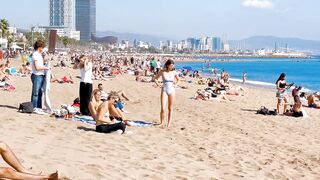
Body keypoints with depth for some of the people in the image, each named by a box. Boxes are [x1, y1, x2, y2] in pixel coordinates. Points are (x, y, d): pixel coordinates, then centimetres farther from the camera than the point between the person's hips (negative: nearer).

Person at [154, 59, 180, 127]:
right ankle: (161, 122, 5)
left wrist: (175, 85, 6)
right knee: (162, 108, -8)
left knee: (170, 108, 6)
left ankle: (169, 123, 13)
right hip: (164, 90, -2)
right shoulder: (162, 72, -5)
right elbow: (155, 78, 7)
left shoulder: (174, 72, 2)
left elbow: (178, 79, 20)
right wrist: (158, 85, -4)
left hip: (172, 90, 2)